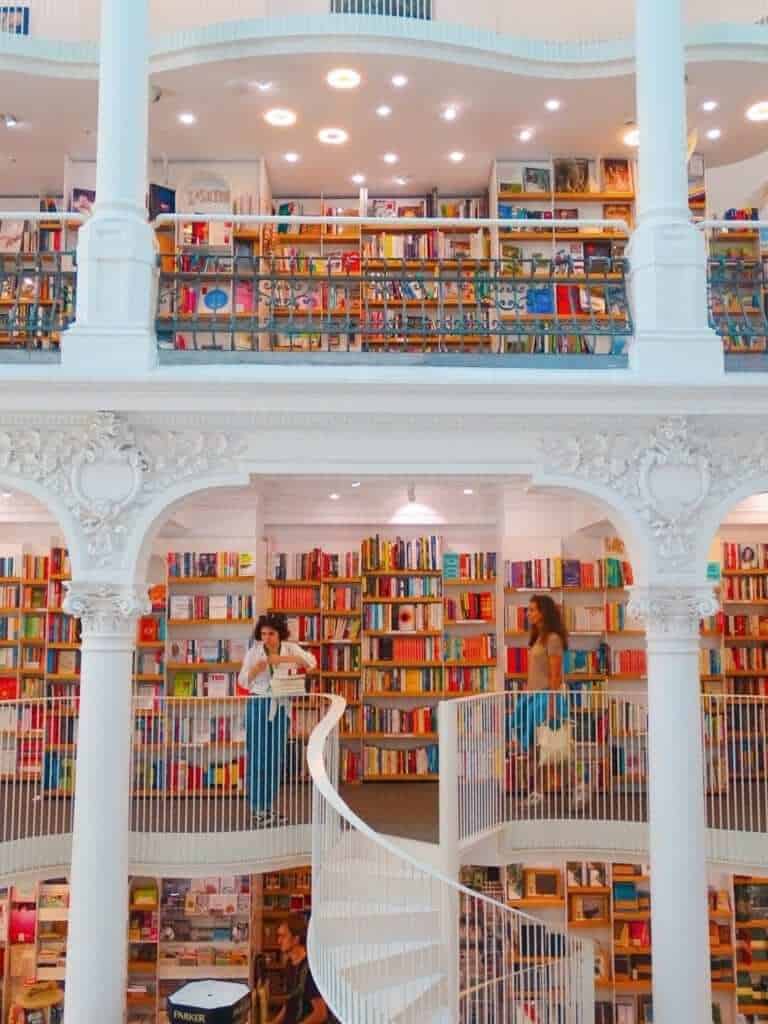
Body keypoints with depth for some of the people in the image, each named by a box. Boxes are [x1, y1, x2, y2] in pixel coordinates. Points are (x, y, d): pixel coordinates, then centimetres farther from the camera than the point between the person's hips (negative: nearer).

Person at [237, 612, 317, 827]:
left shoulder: (290, 649, 1)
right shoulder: (253, 651, -2)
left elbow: (311, 662, -16)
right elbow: (243, 682, 0)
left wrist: (284, 658, -26)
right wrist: (255, 670, -20)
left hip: (280, 707, 2)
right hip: (258, 706, -2)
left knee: (276, 759, 8)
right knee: (257, 758, -2)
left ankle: (268, 807, 20)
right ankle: (257, 809, 6)